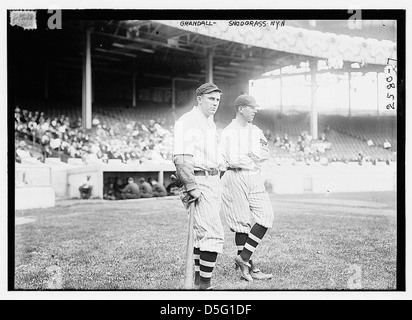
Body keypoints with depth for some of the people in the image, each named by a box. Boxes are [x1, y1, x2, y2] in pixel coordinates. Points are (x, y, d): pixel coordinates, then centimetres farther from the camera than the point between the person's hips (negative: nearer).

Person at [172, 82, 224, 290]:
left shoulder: (210, 123, 18)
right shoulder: (187, 122, -12)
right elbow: (180, 158, -20)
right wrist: (192, 188, -24)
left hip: (213, 180, 10)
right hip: (198, 181, -10)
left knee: (203, 231, 14)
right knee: (214, 234, -14)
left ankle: (197, 278, 24)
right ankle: (205, 284, -8)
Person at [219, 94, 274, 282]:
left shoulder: (256, 131, 16)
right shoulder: (228, 132, -4)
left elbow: (265, 154, 7)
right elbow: (234, 160, -15)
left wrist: (247, 157, -7)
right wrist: (253, 162, -5)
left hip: (254, 178, 6)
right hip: (235, 178, -6)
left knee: (266, 216, -4)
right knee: (242, 222, -2)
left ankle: (244, 258, 4)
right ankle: (248, 266, 9)